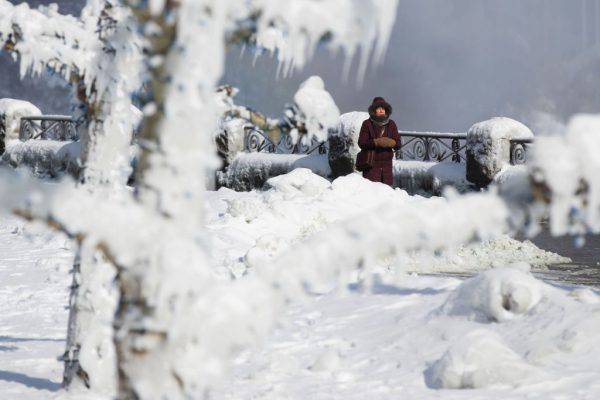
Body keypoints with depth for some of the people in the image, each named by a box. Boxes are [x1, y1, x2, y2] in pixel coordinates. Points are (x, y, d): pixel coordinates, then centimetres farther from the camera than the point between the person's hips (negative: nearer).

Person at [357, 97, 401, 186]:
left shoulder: (391, 124, 7)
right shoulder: (367, 124, -2)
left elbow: (398, 144, 4)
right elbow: (362, 143, -9)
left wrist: (390, 143, -19)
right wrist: (376, 142, -23)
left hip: (387, 164, 4)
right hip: (371, 164, -4)